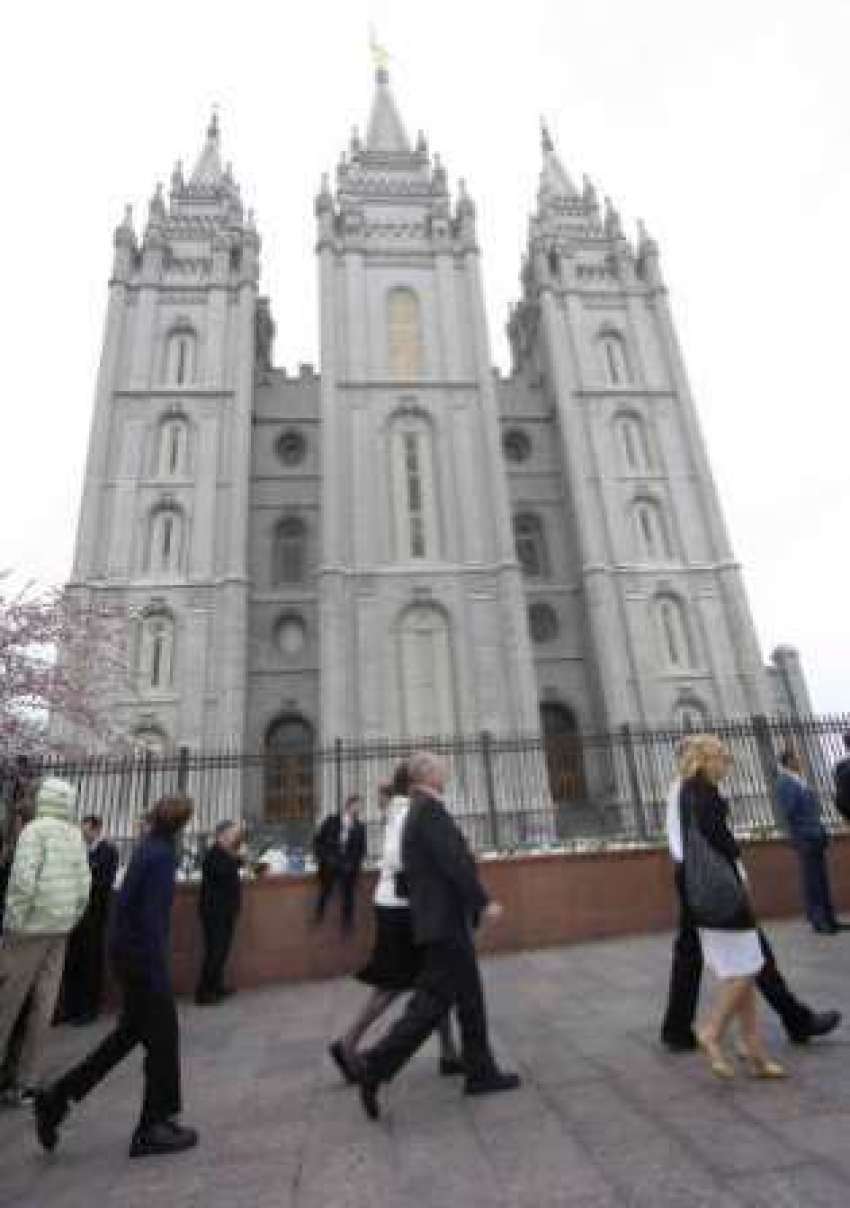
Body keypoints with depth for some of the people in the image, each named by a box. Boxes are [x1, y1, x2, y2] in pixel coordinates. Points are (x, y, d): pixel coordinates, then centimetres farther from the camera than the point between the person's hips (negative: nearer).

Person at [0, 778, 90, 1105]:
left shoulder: (35, 830, -11)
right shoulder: (76, 836, 7)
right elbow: (84, 887, 8)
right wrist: (68, 924, 17)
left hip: (31, 928, -5)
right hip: (59, 931, 5)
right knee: (43, 1005, 10)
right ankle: (26, 1081, 16)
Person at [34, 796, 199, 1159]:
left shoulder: (146, 848, 5)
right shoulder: (162, 855, -23)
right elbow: (153, 916, -25)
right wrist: (160, 973, -20)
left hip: (126, 950, 9)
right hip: (144, 956, -9)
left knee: (130, 1031, 24)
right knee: (162, 1037, 7)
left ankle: (59, 1096, 26)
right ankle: (153, 1128, 21)